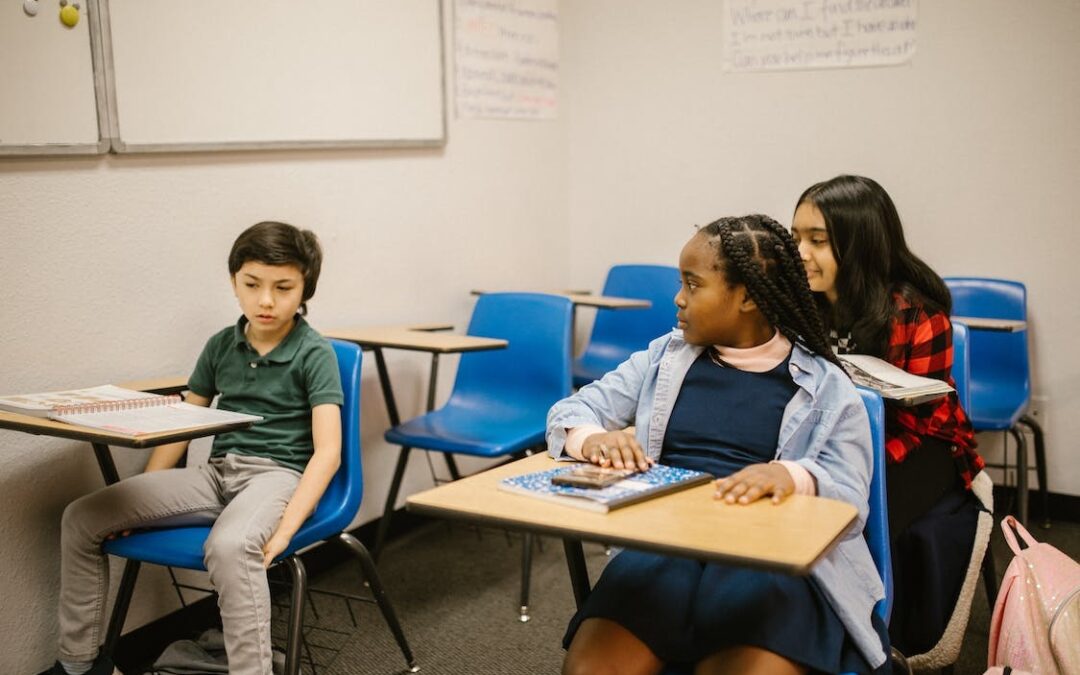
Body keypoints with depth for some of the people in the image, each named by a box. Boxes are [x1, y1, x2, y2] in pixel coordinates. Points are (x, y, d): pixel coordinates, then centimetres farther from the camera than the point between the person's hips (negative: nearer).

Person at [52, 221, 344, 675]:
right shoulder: (221, 345, 11)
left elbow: (327, 450, -15)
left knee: (230, 546, -41)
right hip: (217, 471, 6)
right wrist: (137, 503, 9)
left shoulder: (314, 353, -7)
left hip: (277, 472, -6)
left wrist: (283, 530, -27)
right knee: (81, 518, -5)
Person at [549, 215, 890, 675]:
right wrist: (592, 437, -11)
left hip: (771, 558, -2)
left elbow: (851, 503, -4)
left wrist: (793, 476, -27)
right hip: (662, 544, 2)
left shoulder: (825, 387, 6)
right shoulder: (665, 356, 16)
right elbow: (571, 412, 14)